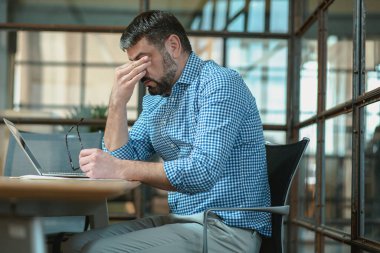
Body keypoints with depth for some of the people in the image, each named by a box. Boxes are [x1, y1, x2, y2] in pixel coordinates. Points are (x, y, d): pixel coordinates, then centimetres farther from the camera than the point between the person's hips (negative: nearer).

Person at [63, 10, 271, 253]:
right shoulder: (155, 98, 14)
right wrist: (118, 102, -3)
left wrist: (120, 169, -26)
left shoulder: (219, 83, -13)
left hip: (227, 229, -8)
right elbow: (122, 159, 9)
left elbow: (202, 171, -25)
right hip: (180, 220, 8)